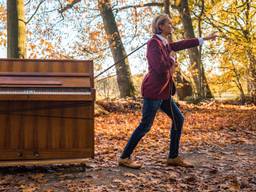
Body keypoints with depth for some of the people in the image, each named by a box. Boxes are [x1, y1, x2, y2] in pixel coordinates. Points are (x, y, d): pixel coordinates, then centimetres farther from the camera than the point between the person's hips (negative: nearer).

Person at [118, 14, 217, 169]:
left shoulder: (164, 43, 14)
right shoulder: (154, 43, -14)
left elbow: (182, 44, 26)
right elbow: (160, 66, -26)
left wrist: (204, 39, 31)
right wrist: (172, 60, -6)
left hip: (163, 91, 10)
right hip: (153, 91, -10)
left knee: (179, 119, 11)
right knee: (145, 125, -4)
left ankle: (173, 157, 20)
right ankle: (125, 157, 8)